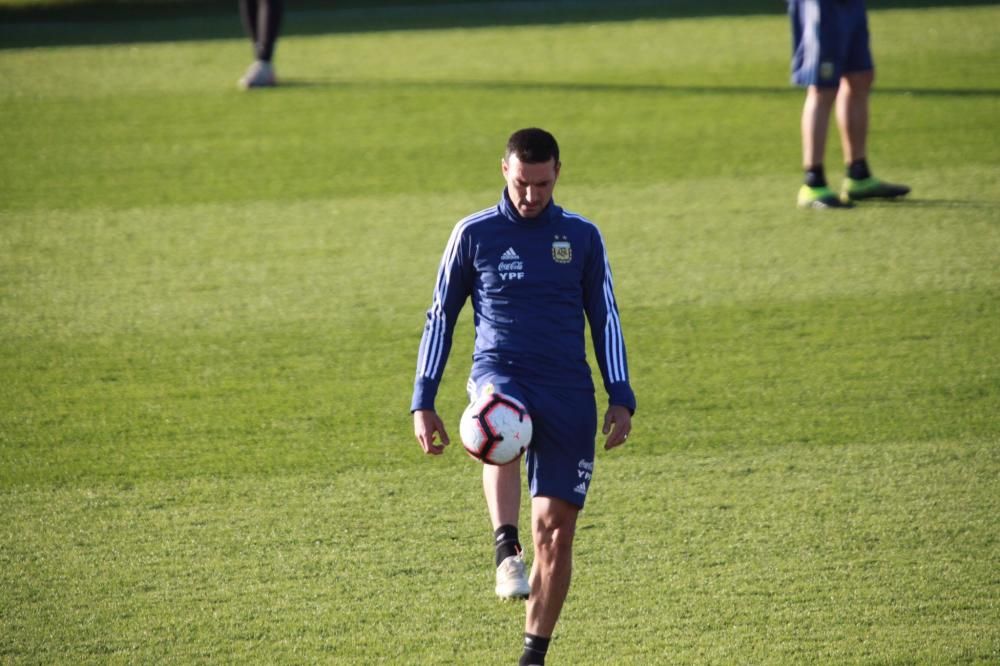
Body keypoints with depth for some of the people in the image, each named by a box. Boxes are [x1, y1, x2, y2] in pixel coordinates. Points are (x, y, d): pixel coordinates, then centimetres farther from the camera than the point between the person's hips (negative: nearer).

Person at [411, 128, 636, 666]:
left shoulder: (582, 237, 8)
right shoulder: (475, 234, 4)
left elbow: (605, 320, 13)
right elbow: (441, 317, 9)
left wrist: (620, 398, 2)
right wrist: (423, 403, 4)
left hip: (567, 389, 1)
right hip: (500, 374, -1)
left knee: (556, 529, -4)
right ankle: (506, 550, -50)